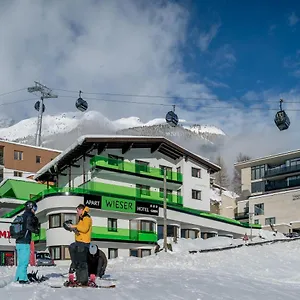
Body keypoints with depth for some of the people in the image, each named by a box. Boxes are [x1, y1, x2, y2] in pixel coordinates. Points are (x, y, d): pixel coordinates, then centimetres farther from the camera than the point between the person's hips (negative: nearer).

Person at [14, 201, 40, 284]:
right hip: (25, 243, -8)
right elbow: (28, 226, -20)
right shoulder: (29, 215, -7)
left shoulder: (22, 216, 19)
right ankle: (23, 279, -6)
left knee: (20, 262, 13)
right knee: (24, 261, -5)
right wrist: (36, 230, -5)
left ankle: (18, 278, 16)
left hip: (18, 242, 8)